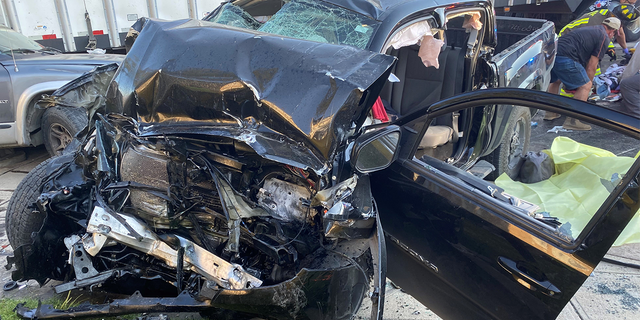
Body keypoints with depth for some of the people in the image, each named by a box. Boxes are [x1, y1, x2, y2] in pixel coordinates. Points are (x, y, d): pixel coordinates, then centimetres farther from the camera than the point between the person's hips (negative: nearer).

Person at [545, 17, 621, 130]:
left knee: (556, 80, 33)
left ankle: (550, 113, 37)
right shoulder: (604, 38, 7)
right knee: (585, 86, 0)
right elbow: (591, 67, 2)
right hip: (565, 58, -9)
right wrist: (587, 84, 15)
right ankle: (572, 121, -5)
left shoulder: (590, 30, 33)